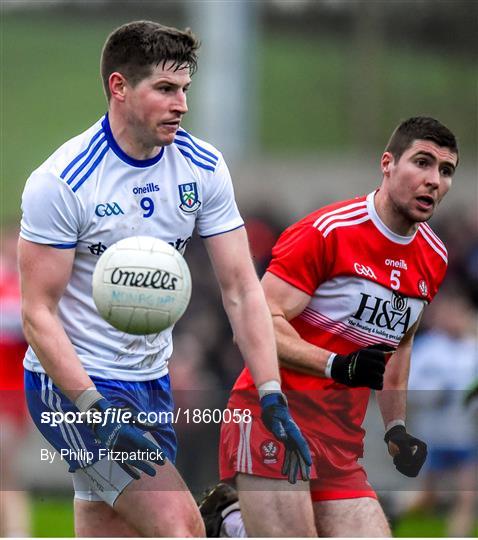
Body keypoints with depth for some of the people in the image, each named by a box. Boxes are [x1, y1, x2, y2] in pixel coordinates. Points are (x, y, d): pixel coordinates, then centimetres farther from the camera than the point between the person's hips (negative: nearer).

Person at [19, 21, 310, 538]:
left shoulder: (203, 168, -1)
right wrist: (98, 411, -25)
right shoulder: (61, 182, -17)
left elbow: (240, 289, 1)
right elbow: (38, 313, -16)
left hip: (151, 382, 6)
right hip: (72, 384, -6)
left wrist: (272, 399, -9)